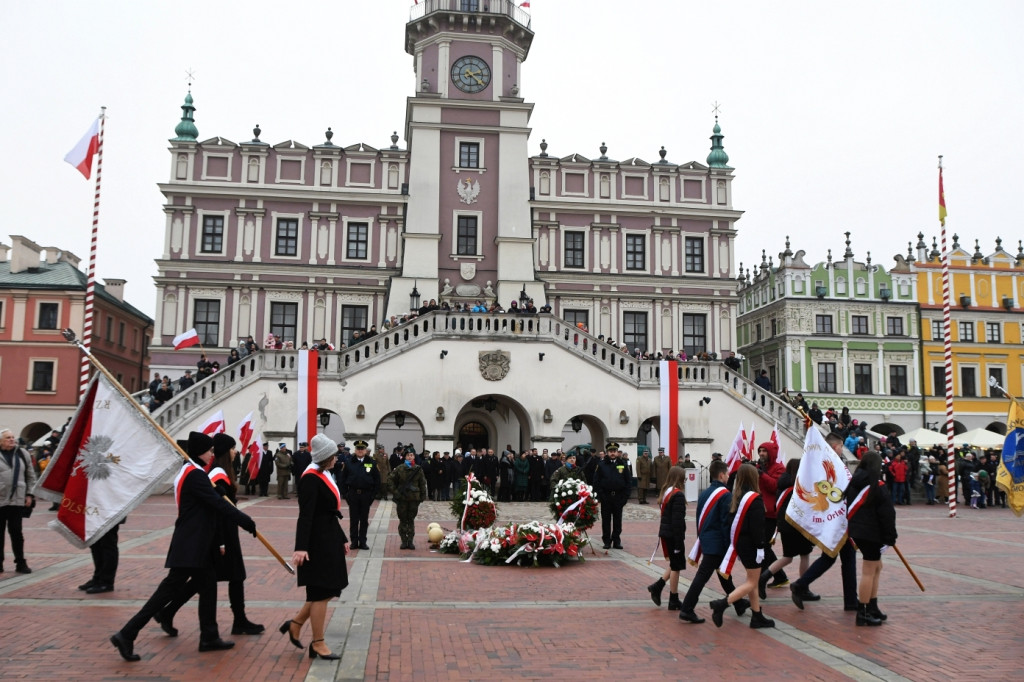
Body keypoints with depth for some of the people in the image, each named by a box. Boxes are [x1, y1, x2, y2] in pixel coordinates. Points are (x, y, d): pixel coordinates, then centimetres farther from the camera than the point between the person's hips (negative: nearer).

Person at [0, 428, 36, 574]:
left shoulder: (23, 454, 7)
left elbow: (31, 476, 11)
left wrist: (29, 494, 5)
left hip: (18, 500, 2)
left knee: (16, 531, 5)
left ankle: (20, 562, 13)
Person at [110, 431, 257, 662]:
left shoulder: (187, 472, 14)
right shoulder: (195, 474, -18)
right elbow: (218, 504, -22)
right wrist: (247, 522, -16)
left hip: (193, 544, 10)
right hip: (190, 546, -10)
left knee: (208, 587, 13)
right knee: (169, 589, -6)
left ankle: (209, 638, 19)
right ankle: (126, 635, -2)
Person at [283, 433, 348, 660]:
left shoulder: (325, 474, 11)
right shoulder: (311, 478, -17)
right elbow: (305, 515, -24)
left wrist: (341, 539, 22)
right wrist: (301, 547, -29)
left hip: (329, 539, 10)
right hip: (318, 541, -10)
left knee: (329, 589, 15)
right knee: (322, 592, -1)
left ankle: (295, 624, 28)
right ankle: (318, 644, 11)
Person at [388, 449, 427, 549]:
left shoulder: (418, 469, 3)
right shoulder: (399, 469, -2)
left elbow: (422, 483, 8)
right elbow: (390, 480, 0)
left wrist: (422, 496, 2)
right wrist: (395, 492, -7)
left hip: (414, 499, 1)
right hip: (402, 498, -1)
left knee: (411, 520, 6)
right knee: (403, 520, 4)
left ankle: (410, 541, 13)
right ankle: (404, 541, 12)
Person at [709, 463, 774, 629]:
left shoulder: (736, 497, 5)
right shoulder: (754, 499, -18)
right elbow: (757, 526, -21)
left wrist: (734, 543, 15)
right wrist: (760, 547, -17)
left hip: (740, 542, 8)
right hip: (751, 545, -8)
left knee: (752, 580, 16)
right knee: (752, 582, 0)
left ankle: (757, 617, 21)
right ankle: (722, 604, -14)